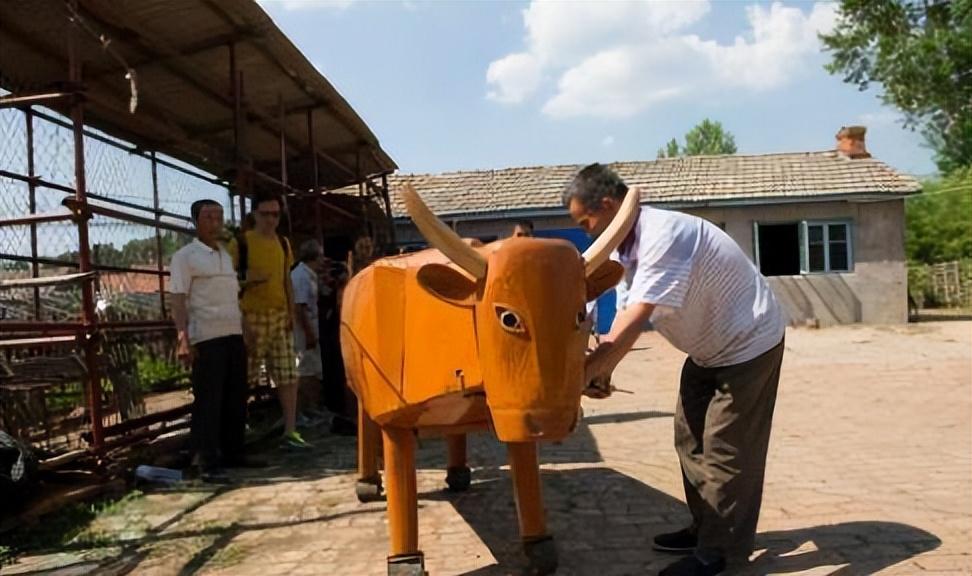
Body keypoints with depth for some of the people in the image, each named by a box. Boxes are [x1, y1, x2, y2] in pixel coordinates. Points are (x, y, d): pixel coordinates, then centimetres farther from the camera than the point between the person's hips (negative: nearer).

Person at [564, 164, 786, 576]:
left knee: (725, 449, -4)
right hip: (710, 348, 9)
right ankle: (706, 527, 27)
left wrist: (580, 376, -36)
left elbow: (634, 323, -38)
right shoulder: (627, 247, -3)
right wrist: (599, 371, -16)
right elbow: (623, 316, -4)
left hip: (749, 343, -9)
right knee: (692, 437, 13)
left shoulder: (664, 236, -33)